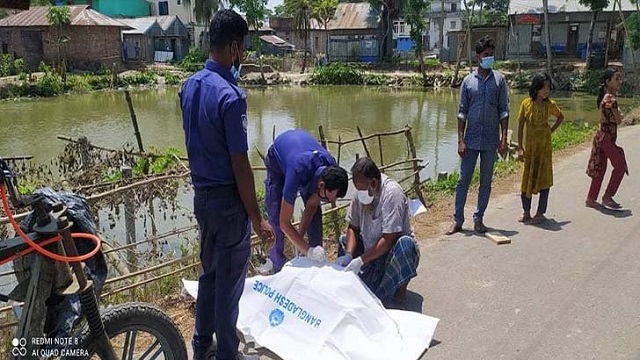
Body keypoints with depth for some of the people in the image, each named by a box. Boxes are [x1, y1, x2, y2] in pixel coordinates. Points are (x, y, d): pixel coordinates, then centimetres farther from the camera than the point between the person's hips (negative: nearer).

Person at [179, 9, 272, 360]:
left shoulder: (190, 85, 3)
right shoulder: (231, 96, -23)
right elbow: (240, 166, -22)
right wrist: (256, 218, -14)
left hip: (201, 195, 9)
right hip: (227, 200, -8)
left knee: (209, 273, 21)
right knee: (229, 281, 7)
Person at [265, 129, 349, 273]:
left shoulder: (331, 169, -31)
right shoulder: (297, 174, -47)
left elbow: (311, 205, -17)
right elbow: (284, 223, -40)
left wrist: (299, 240, -24)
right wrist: (307, 250, -44)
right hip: (277, 159, -4)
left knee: (315, 211, -6)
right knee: (276, 215, -13)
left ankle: (317, 256, 7)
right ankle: (278, 263, 2)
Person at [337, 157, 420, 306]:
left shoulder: (391, 192, -26)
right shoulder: (361, 191, -6)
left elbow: (389, 239, -29)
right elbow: (353, 228, -1)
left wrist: (361, 261, -29)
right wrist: (349, 254, -18)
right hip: (371, 249, 7)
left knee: (405, 244, -36)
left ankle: (400, 287, -10)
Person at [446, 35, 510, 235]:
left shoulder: (499, 80, 3)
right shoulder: (468, 81, 3)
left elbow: (504, 111, 2)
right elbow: (462, 113, 2)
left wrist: (504, 139, -6)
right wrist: (460, 140, -6)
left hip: (490, 141, 1)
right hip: (471, 140, 0)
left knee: (486, 182, 8)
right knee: (464, 180, 1)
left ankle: (478, 219, 20)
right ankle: (457, 220, 10)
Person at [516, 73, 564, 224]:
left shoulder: (550, 105, -3)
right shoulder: (526, 103, -5)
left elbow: (561, 117, 16)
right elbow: (520, 126, -3)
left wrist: (551, 130, 2)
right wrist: (520, 147, -7)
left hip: (545, 145, 0)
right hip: (529, 146, 0)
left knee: (544, 178, -1)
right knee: (527, 178, 6)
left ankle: (540, 213, 6)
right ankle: (526, 212, 17)